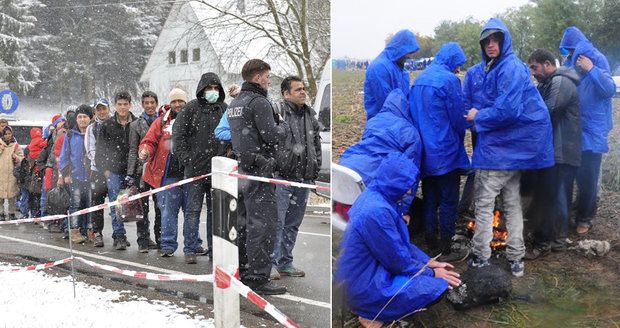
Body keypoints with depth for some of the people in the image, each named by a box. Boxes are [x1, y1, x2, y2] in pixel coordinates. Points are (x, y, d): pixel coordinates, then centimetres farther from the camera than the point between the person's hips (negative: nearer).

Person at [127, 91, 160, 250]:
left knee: (160, 207, 2)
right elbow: (133, 151, 4)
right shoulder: (136, 125, 6)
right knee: (143, 207, 1)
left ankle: (160, 238, 11)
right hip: (143, 170, -1)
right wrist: (130, 174, -3)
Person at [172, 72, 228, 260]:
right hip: (195, 169, -3)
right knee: (193, 210, 1)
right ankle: (192, 248, 9)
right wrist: (186, 158, -8)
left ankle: (214, 249, 18)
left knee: (215, 211, 10)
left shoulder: (224, 109, 8)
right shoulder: (191, 108, -1)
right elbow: (177, 135, -2)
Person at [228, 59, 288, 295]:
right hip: (258, 169, -9)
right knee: (264, 223, -7)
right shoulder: (259, 102, -12)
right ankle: (258, 278, -6)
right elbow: (273, 136, -19)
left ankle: (241, 272, 23)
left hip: (239, 170, 9)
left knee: (244, 224, 16)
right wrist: (283, 126, 4)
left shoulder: (234, 103, 16)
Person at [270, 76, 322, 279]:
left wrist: (316, 170, 16)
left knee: (293, 224, 13)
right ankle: (272, 263, 3)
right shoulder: (278, 112, -8)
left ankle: (285, 263, 23)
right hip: (282, 177, -7)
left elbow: (317, 144, 22)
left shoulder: (311, 116, 15)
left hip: (304, 179, 7)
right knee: (277, 222, -5)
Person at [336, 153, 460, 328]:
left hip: (371, 267, 10)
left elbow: (400, 242, 13)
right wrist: (431, 273, -4)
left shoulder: (374, 194, 1)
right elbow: (399, 262, -18)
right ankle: (373, 312, -3)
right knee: (437, 287, -10)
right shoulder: (377, 211, -29)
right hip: (366, 287, -10)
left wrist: (427, 261, 7)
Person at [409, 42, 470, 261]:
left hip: (424, 152, 7)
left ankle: (430, 246, 23)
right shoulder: (449, 80, -14)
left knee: (429, 200, 14)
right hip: (446, 153, -7)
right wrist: (459, 137, 8)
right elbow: (459, 118, -11)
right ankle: (446, 250, 9)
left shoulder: (419, 79, 9)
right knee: (448, 202, 3)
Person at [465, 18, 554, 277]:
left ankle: (480, 257, 6)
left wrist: (478, 117, -12)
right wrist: (480, 115, 5)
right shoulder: (496, 68, 13)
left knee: (484, 201, -1)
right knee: (512, 201, 13)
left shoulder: (510, 68, -17)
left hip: (499, 148, -10)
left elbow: (507, 110, -25)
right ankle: (516, 259, 21)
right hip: (515, 144, 10)